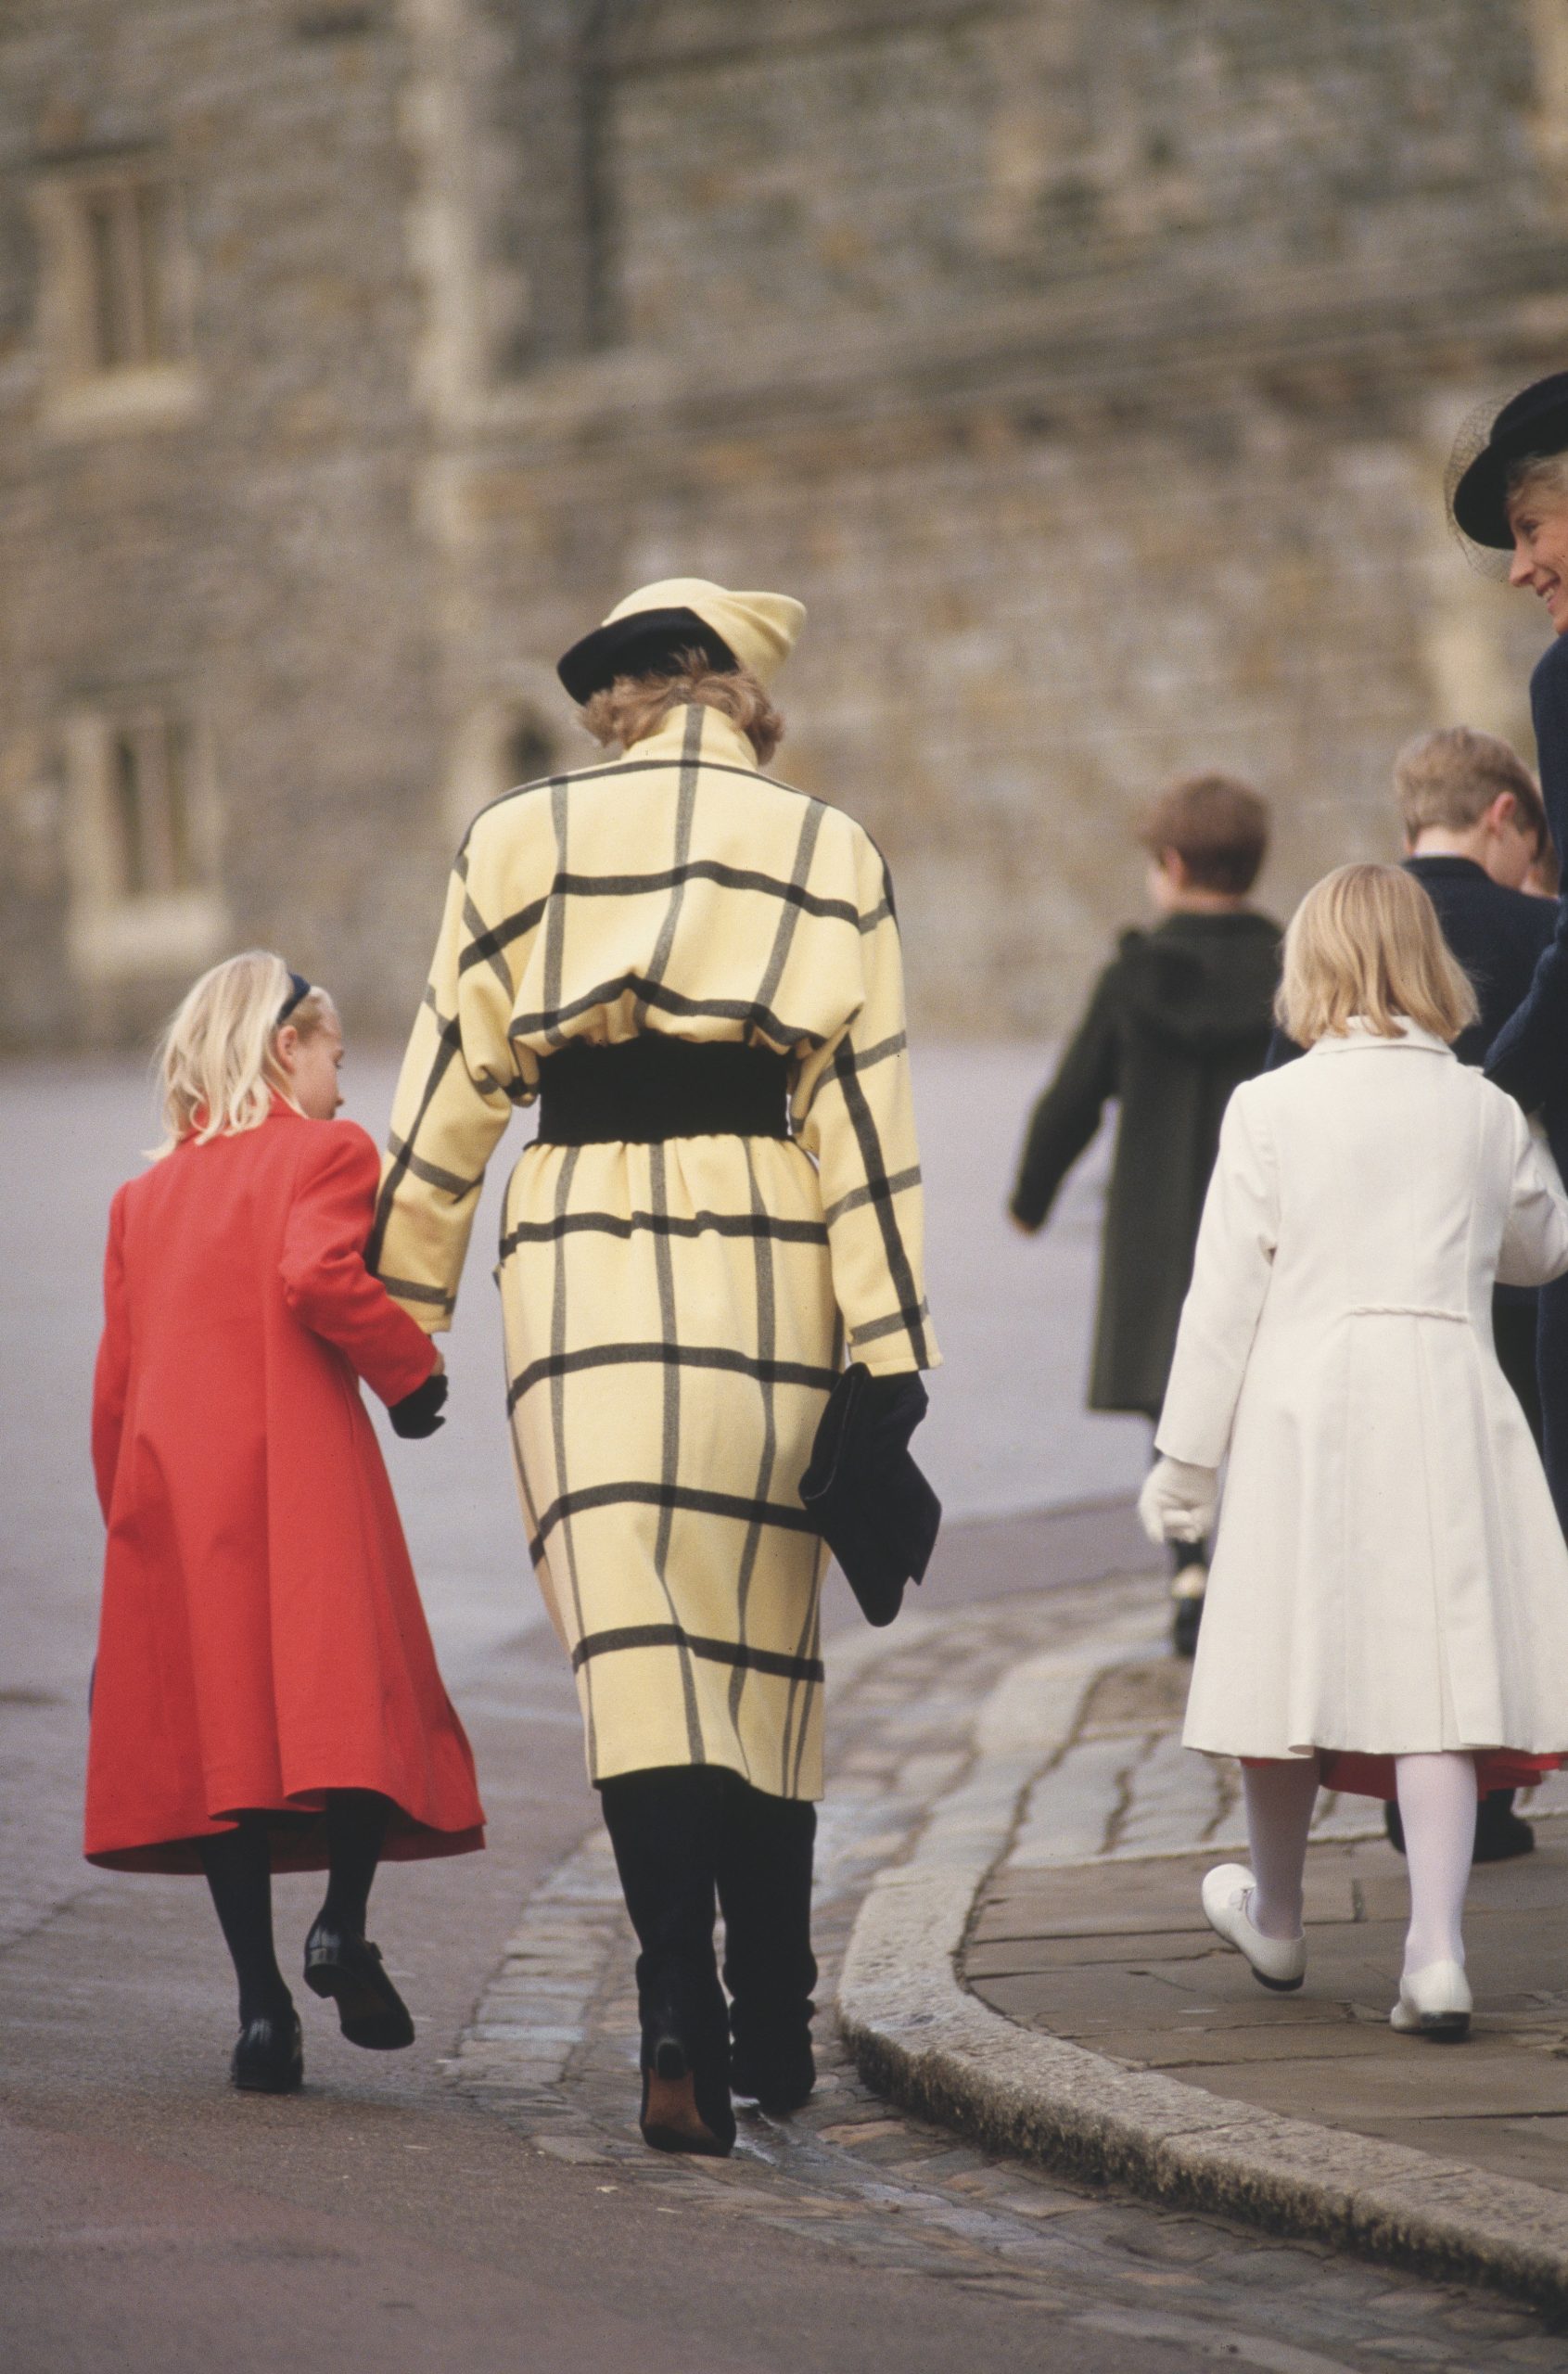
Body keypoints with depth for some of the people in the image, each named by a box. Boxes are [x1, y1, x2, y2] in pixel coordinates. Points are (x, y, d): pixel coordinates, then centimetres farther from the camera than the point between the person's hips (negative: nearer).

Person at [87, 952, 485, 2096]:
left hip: (170, 1494, 5)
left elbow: (117, 1378, 18)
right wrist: (412, 1367, -5)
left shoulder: (145, 1196, 19)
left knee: (217, 1733, 3)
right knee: (353, 1704, 1)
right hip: (305, 1481, -5)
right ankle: (343, 1924, -19)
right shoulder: (325, 1153, 2)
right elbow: (317, 1276, -18)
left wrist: (134, 1523, 23)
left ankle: (263, 2002, -3)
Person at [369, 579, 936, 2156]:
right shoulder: (827, 855, 6)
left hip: (577, 1267, -1)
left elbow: (452, 1082, 7)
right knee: (764, 1640, 13)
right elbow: (865, 1108, 0)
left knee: (630, 1642, -5)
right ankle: (773, 2036, 20)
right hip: (764, 1270, 1)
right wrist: (890, 1350, -1)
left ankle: (678, 2011, -23)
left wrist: (400, 1307, 14)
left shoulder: (517, 842, 6)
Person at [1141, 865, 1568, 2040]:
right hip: (1450, 1400, 1)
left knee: (1301, 1659, 11)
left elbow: (1227, 1291, -2)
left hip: (1307, 1402, -1)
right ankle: (1437, 1948, -13)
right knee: (1437, 1668, -3)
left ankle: (1276, 1918, 30)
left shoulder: (1270, 1108, -3)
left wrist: (1187, 1456, 5)